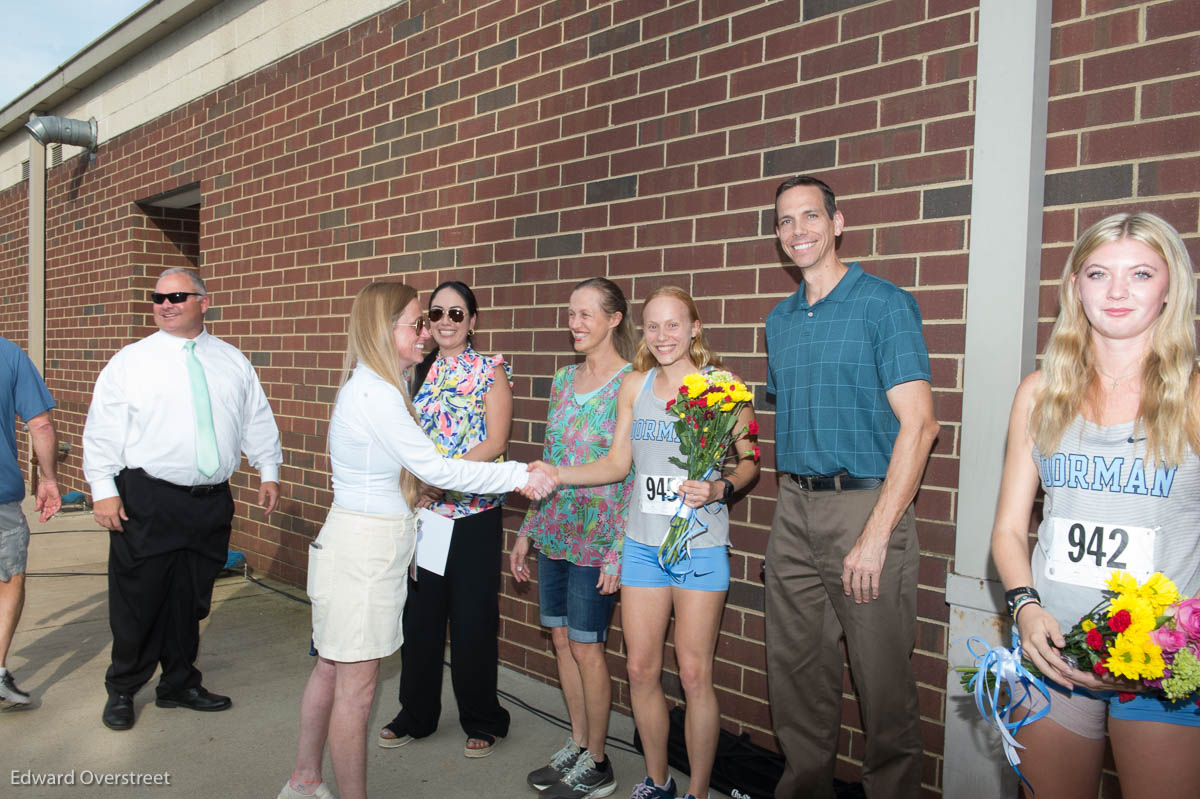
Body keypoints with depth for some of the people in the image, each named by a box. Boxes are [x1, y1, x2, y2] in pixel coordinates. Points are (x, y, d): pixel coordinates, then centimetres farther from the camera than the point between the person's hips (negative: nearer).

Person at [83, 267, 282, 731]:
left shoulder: (233, 362, 9)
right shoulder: (130, 361, -1)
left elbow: (258, 420, 14)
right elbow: (102, 430, -2)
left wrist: (269, 472, 10)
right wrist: (104, 490, -8)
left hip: (211, 502, 3)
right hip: (146, 501, -3)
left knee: (190, 601, 13)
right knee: (137, 601, 4)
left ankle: (180, 684, 30)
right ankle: (122, 691, 24)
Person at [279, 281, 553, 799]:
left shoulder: (372, 386, 10)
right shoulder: (374, 393, -21)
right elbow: (435, 469, -20)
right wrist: (520, 475, -15)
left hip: (366, 543, 10)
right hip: (363, 548, -10)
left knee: (332, 668, 20)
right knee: (356, 688, 2)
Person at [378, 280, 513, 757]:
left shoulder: (489, 371, -2)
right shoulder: (418, 372, 10)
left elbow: (496, 442, -10)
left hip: (474, 512, -4)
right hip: (423, 512, 4)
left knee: (473, 618, 4)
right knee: (419, 613, 11)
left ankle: (482, 721, 23)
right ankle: (417, 714, 30)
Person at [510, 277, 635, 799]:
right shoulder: (564, 379, 10)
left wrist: (618, 551, -16)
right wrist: (527, 531, 13)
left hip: (595, 539, -6)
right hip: (553, 532, 7)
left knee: (586, 648, 3)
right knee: (561, 640, 14)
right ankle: (576, 747, 31)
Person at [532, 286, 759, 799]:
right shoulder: (634, 385, 7)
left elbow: (750, 460, 0)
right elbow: (617, 462, 9)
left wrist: (720, 489, -19)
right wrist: (558, 475, -3)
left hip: (700, 548, -4)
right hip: (643, 544, 4)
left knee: (695, 675, 2)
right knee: (641, 669, 11)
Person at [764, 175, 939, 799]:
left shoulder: (884, 304, -7)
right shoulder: (780, 320, 13)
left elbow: (918, 424, -13)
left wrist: (875, 534, -18)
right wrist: (793, 499, 9)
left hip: (865, 506, -6)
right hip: (793, 513, 6)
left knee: (883, 681, 3)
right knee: (795, 672, 15)